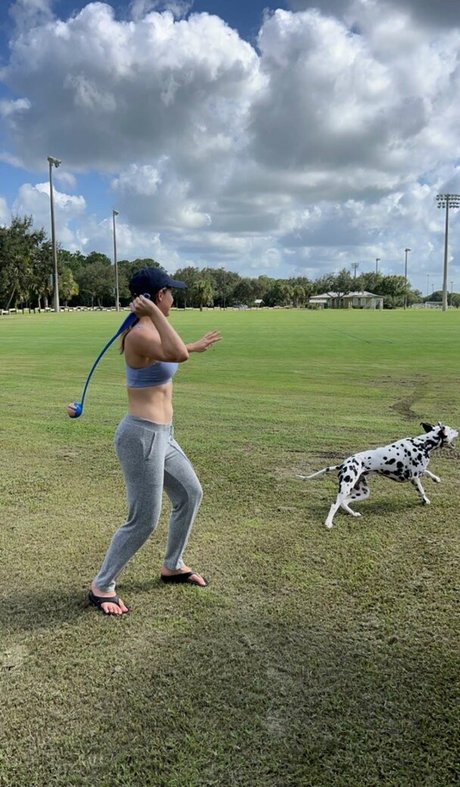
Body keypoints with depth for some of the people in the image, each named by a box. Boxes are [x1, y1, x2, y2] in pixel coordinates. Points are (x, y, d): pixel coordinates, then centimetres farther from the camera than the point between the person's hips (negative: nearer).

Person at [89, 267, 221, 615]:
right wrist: (154, 312, -29)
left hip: (161, 436, 10)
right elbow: (178, 355, -40)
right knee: (144, 521, 0)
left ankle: (172, 566, 40)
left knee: (191, 494, 22)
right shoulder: (139, 334, -21)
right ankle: (101, 586, 21)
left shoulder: (151, 330, 8)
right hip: (142, 437, -10)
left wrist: (195, 346, 43)